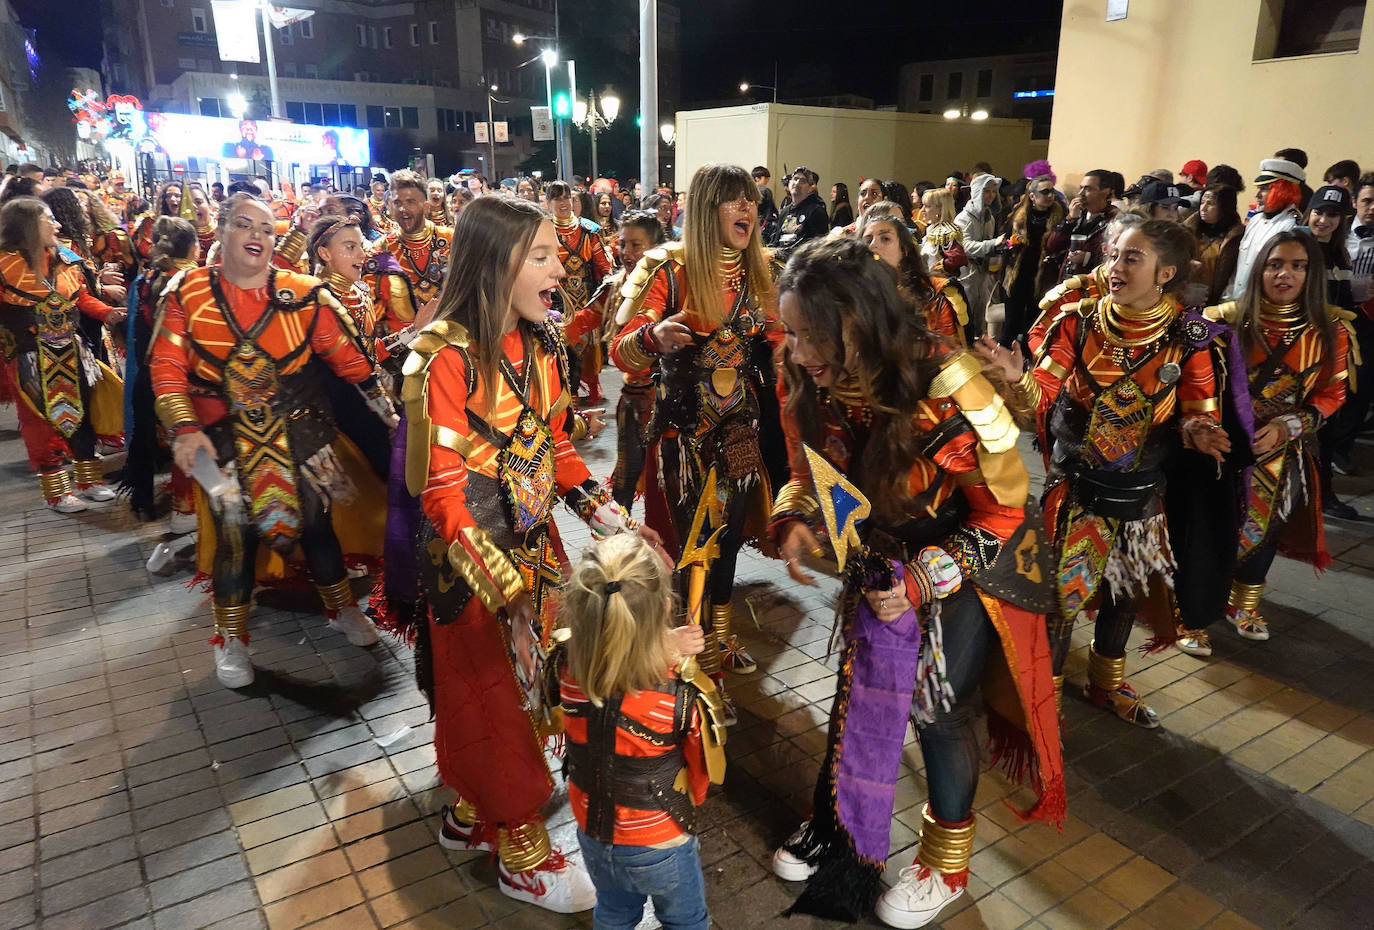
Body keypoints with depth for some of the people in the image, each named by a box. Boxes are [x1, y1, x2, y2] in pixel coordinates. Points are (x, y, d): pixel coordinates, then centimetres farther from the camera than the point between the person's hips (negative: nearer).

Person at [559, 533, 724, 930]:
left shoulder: (567, 671, -28)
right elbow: (702, 776, -16)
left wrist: (662, 646, -21)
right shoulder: (685, 698, -36)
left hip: (593, 837, 3)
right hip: (660, 847, -3)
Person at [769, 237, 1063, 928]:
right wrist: (794, 523, -18)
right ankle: (839, 830, 38)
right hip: (882, 561, 5)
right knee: (861, 693, 14)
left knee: (939, 709, 6)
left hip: (967, 565, -4)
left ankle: (946, 863, 33)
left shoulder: (949, 393, -33)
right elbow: (808, 475, 2)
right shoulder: (807, 386, -18)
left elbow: (1003, 511, -20)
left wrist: (924, 580, -25)